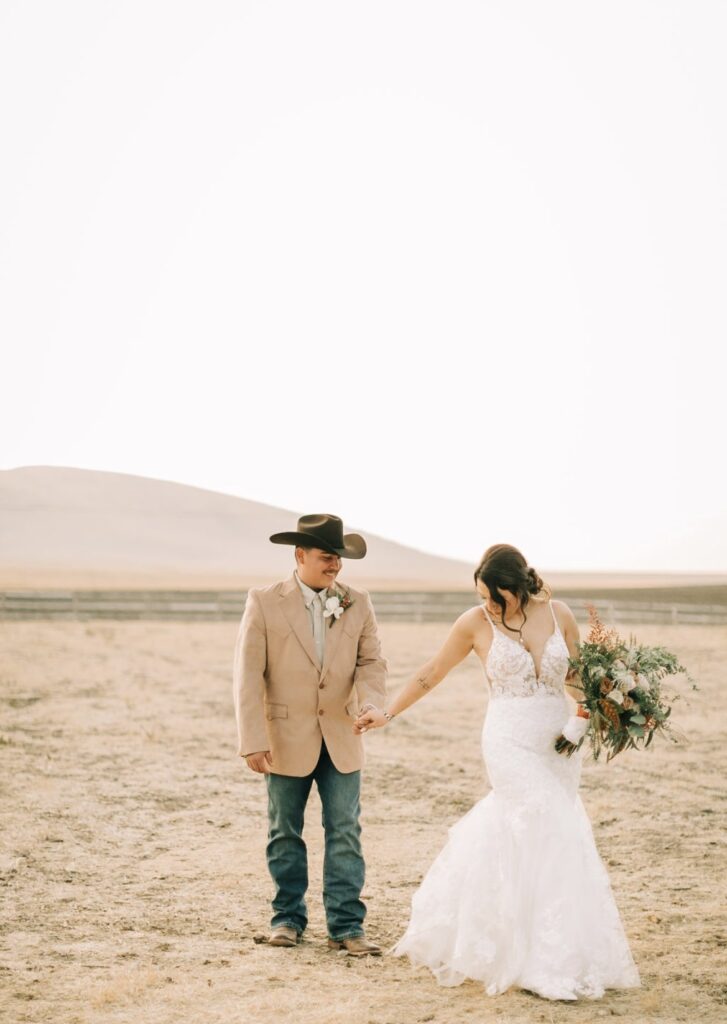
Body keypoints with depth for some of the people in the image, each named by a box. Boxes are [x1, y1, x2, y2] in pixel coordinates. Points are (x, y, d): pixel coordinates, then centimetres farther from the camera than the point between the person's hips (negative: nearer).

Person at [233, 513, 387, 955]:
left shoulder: (358, 604, 3)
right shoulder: (264, 602, -6)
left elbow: (372, 661, 3)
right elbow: (249, 674, -8)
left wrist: (367, 703, -19)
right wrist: (253, 740, -14)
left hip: (342, 739, 2)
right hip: (287, 738, -2)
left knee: (345, 834, 1)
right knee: (285, 834, 10)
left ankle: (347, 925, 6)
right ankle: (289, 916, 23)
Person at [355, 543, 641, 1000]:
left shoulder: (559, 615, 1)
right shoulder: (476, 623, -4)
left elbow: (578, 676, 9)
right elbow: (433, 672, 6)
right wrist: (388, 714, 10)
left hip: (559, 744, 4)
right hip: (512, 743, -4)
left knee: (502, 835, 9)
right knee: (547, 841, -12)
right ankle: (545, 964, -7)